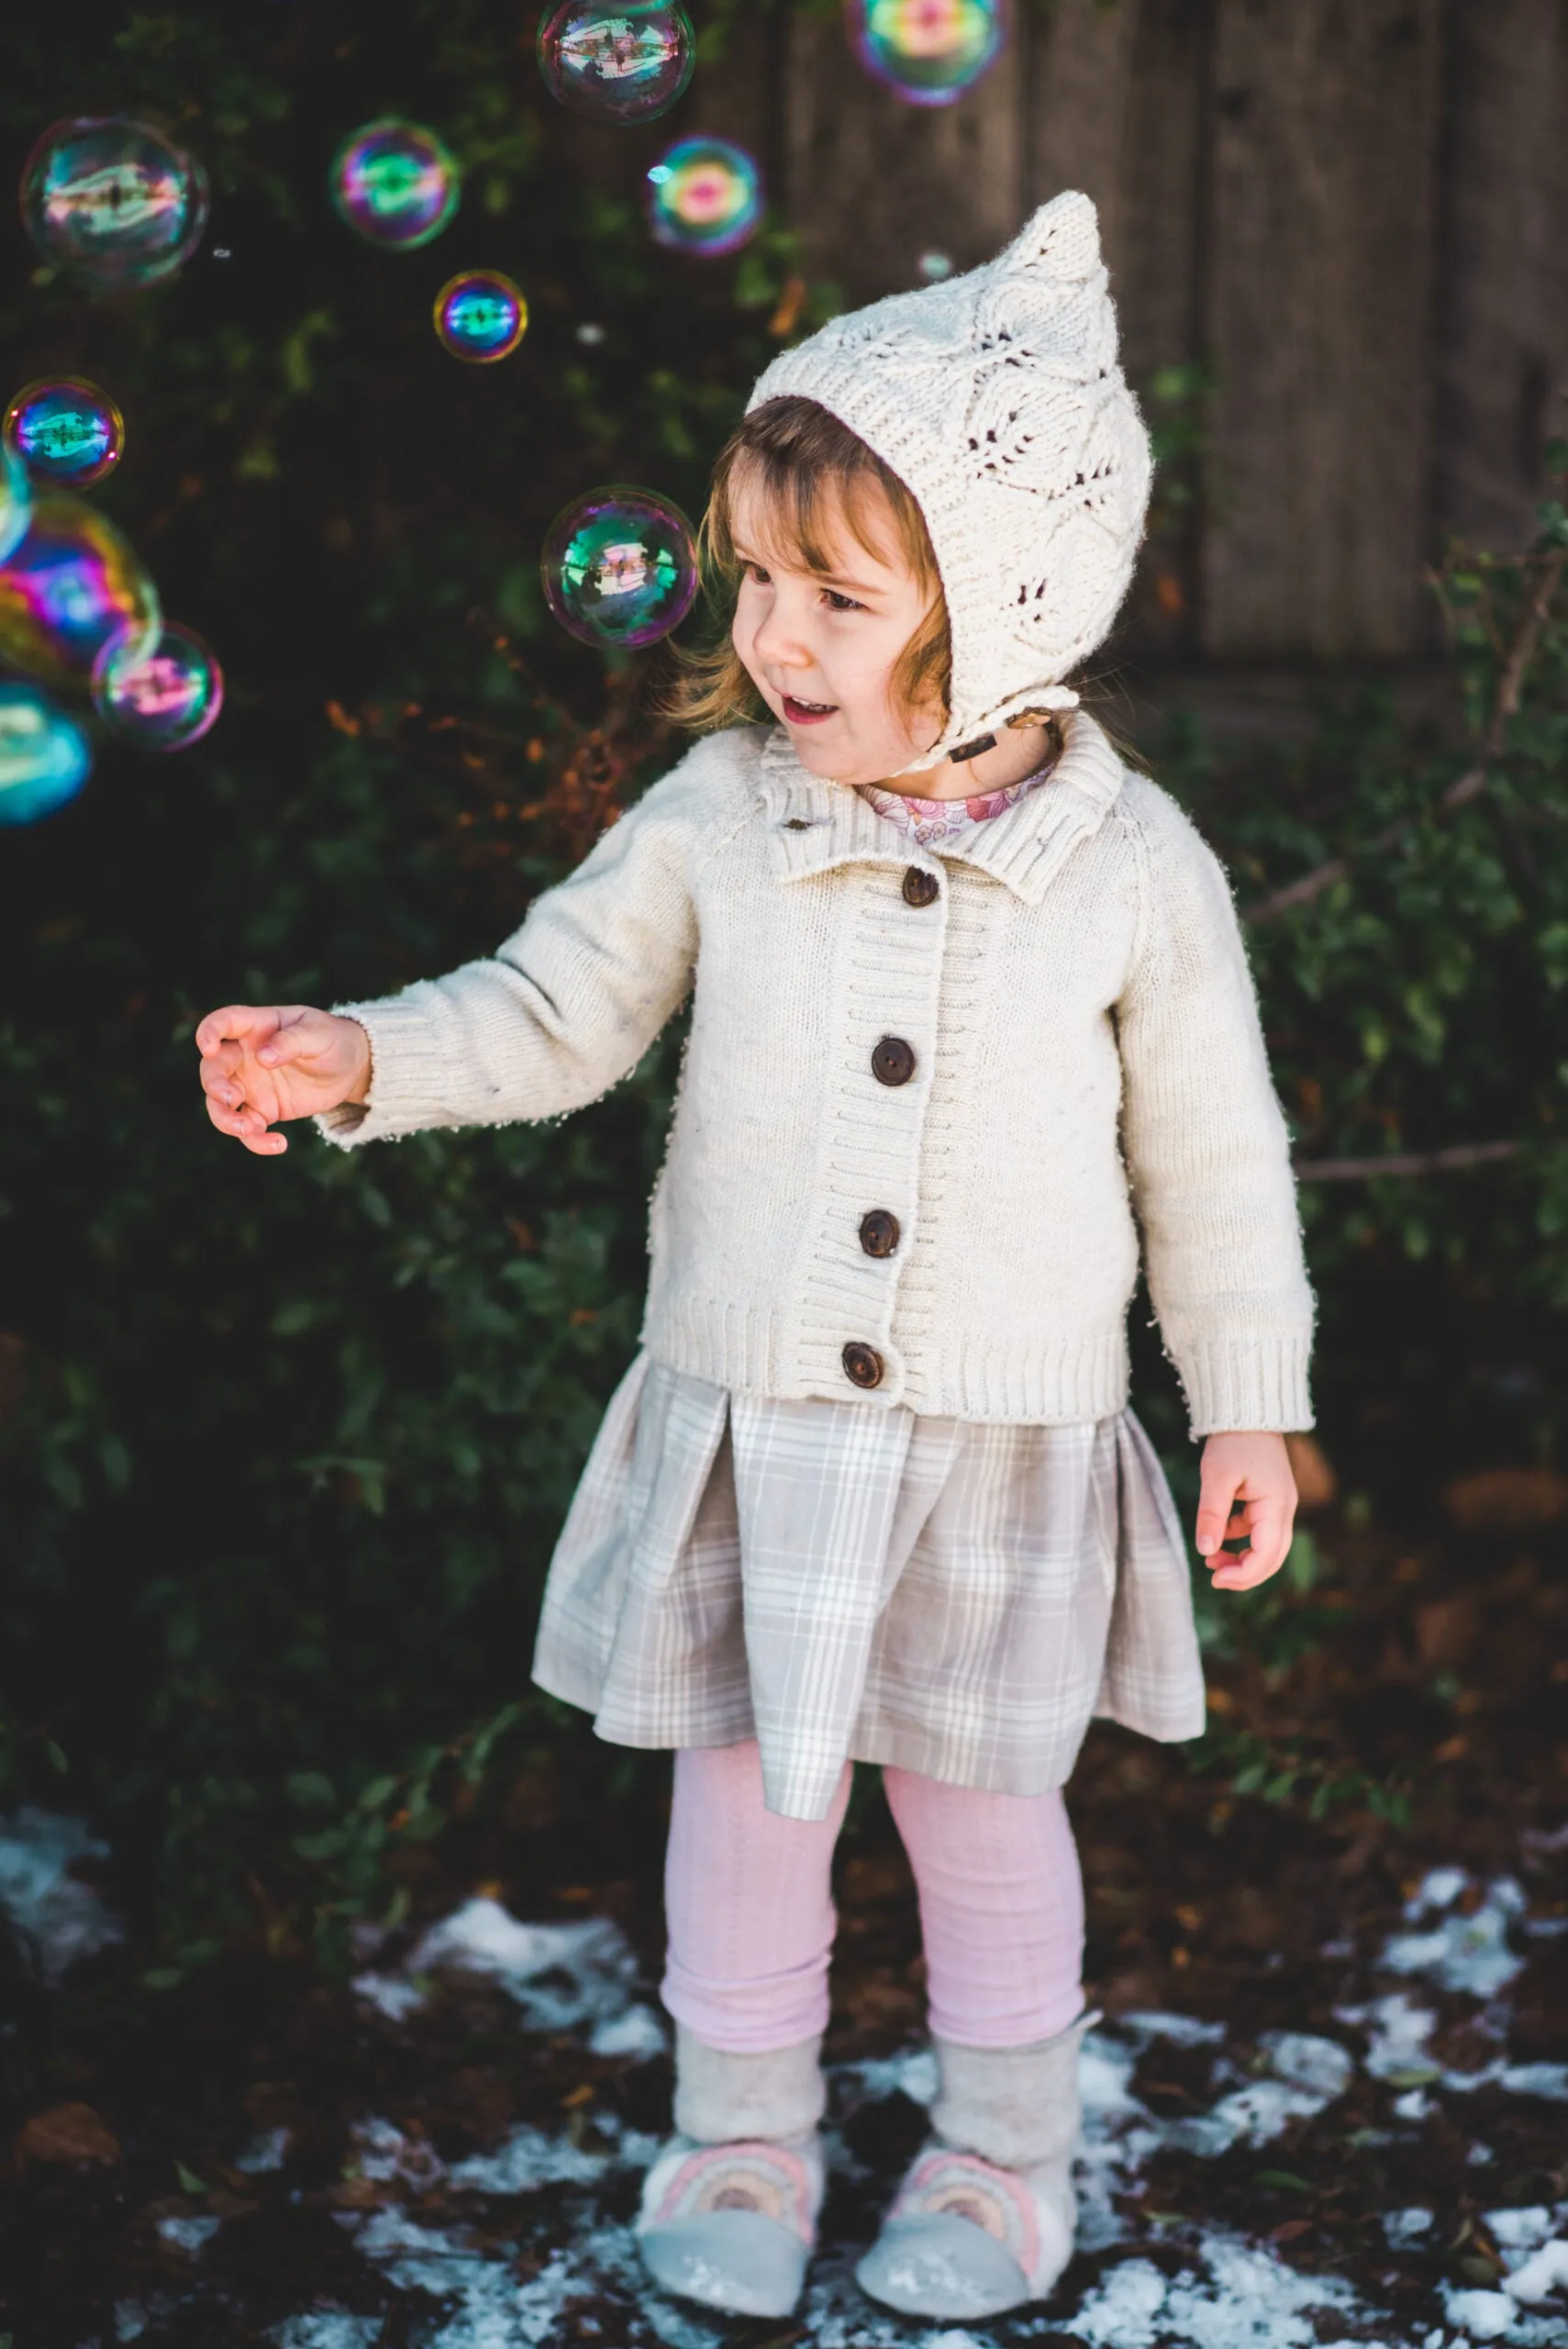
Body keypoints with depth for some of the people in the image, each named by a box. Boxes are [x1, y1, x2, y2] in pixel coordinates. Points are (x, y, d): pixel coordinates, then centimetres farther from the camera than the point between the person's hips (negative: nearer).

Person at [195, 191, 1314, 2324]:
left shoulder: (1133, 866, -10)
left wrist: (1249, 1408, 3)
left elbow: (1213, 1160, -1)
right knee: (741, 1789, 15)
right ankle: (742, 2136, 37)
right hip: (747, 1426, 2)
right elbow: (558, 1009, 0)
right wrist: (364, 1060, -16)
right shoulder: (721, 819, -7)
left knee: (984, 1812, 14)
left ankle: (1006, 2152, 37)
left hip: (1005, 1448, -2)